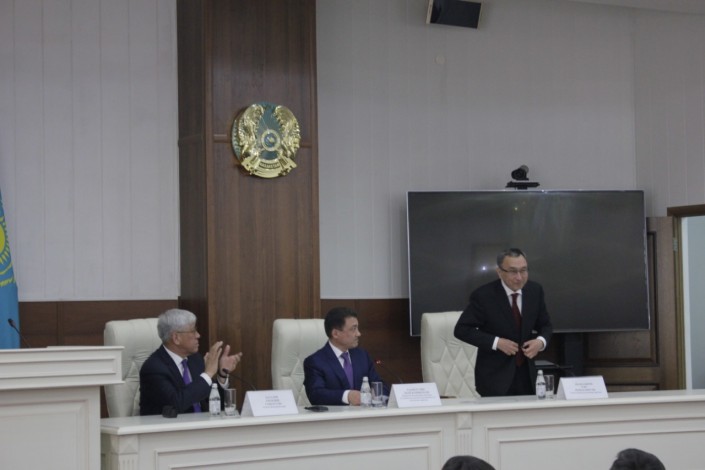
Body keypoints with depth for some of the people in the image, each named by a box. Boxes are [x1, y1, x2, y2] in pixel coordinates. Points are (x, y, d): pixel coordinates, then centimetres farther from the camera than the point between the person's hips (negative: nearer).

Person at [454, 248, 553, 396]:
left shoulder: (535, 290, 1)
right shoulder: (483, 295, -13)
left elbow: (545, 325, 12)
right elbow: (462, 329, -10)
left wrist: (541, 341, -11)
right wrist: (496, 342, -20)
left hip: (527, 374, 4)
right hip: (495, 377, -4)